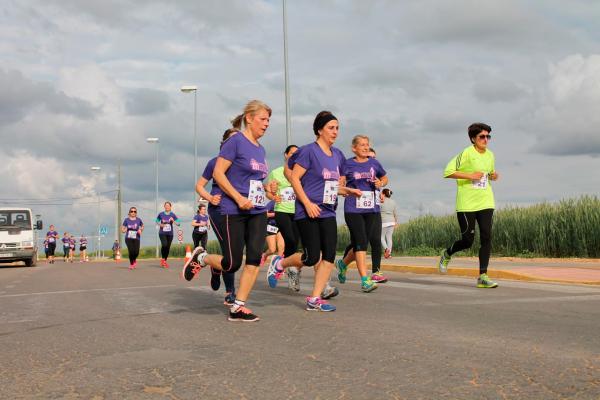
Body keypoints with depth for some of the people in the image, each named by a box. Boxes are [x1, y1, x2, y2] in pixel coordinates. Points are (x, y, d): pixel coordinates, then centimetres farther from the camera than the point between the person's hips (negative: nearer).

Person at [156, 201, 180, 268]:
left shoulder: (172, 215, 0)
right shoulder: (161, 214, 0)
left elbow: (178, 224, -3)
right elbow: (157, 221, 15)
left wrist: (173, 221, -20)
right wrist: (160, 224, -5)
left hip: (170, 233, 2)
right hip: (162, 233, -2)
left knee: (168, 247, 5)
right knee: (164, 245, -22)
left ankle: (165, 260, 22)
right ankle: (162, 258, -3)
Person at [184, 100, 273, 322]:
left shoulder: (260, 149, 14)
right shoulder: (235, 141, -8)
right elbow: (218, 173, -13)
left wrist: (266, 187, 4)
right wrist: (239, 198, -19)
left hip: (258, 212, 7)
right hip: (234, 211, -7)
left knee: (254, 259, -6)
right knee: (232, 264, -5)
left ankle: (238, 307, 0)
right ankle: (201, 257, 25)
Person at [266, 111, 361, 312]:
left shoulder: (337, 155, 13)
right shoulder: (309, 151, -8)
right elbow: (294, 178, -11)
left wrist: (347, 190, 3)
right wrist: (308, 203, -19)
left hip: (328, 213, 7)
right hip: (308, 213, -7)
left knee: (329, 256, -3)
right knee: (312, 258, -8)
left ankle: (314, 299, 4)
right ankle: (279, 263, 20)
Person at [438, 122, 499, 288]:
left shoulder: (490, 155, 11)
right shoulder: (466, 153, -10)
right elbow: (448, 172, -14)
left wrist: (493, 176, 5)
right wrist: (470, 175, -20)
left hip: (485, 203, 5)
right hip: (467, 204, -5)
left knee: (486, 238, -6)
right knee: (468, 240, -1)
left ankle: (483, 277, -4)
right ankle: (447, 254, 31)